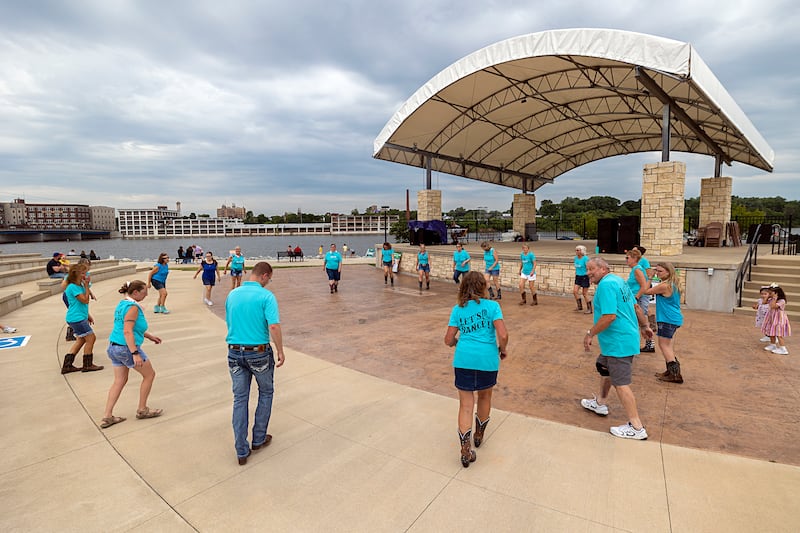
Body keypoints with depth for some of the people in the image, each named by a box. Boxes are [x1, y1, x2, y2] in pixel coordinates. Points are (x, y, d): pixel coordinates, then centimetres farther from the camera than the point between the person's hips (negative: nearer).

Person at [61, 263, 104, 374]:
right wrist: (87, 286, -16)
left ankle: (67, 366, 23)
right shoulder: (73, 287, -18)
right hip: (77, 318, -10)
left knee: (81, 340, 17)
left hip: (80, 317, 10)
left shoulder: (80, 285, 12)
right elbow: (85, 300, -20)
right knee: (91, 338, -4)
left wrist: (88, 316, 21)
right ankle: (87, 365, 8)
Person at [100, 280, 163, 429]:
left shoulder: (122, 304, 12)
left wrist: (150, 336, 24)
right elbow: (127, 332, -25)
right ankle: (142, 410, 20)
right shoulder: (132, 307, -18)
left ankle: (107, 417, 17)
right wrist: (135, 354, -27)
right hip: (127, 348, -9)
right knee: (149, 375, 8)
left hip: (113, 347, 9)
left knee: (119, 381, 16)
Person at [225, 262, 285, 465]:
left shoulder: (232, 294, 4)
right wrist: (280, 351, -12)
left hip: (235, 352, 5)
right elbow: (274, 326, -23)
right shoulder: (266, 296, -15)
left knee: (240, 398, 12)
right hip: (259, 353, -4)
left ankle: (241, 451, 15)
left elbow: (229, 323, 13)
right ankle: (259, 439, 28)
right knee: (265, 393, 19)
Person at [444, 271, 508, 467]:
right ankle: (479, 435, 43)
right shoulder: (492, 306, -2)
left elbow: (448, 340, 3)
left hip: (463, 358, 1)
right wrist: (502, 350, 8)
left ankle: (466, 451, 8)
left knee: (466, 404, 9)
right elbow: (503, 335, -11)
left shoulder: (458, 309, 4)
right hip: (487, 358, 0)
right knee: (485, 396, 24)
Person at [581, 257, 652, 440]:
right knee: (604, 368, 25)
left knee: (620, 383, -3)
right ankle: (600, 404, 42)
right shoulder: (619, 281, 11)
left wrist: (590, 333, -20)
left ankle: (636, 428, 7)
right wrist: (645, 325, 29)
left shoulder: (606, 285, -21)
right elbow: (635, 307, 20)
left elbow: (609, 316, -28)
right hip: (622, 339, 11)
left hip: (618, 343, -11)